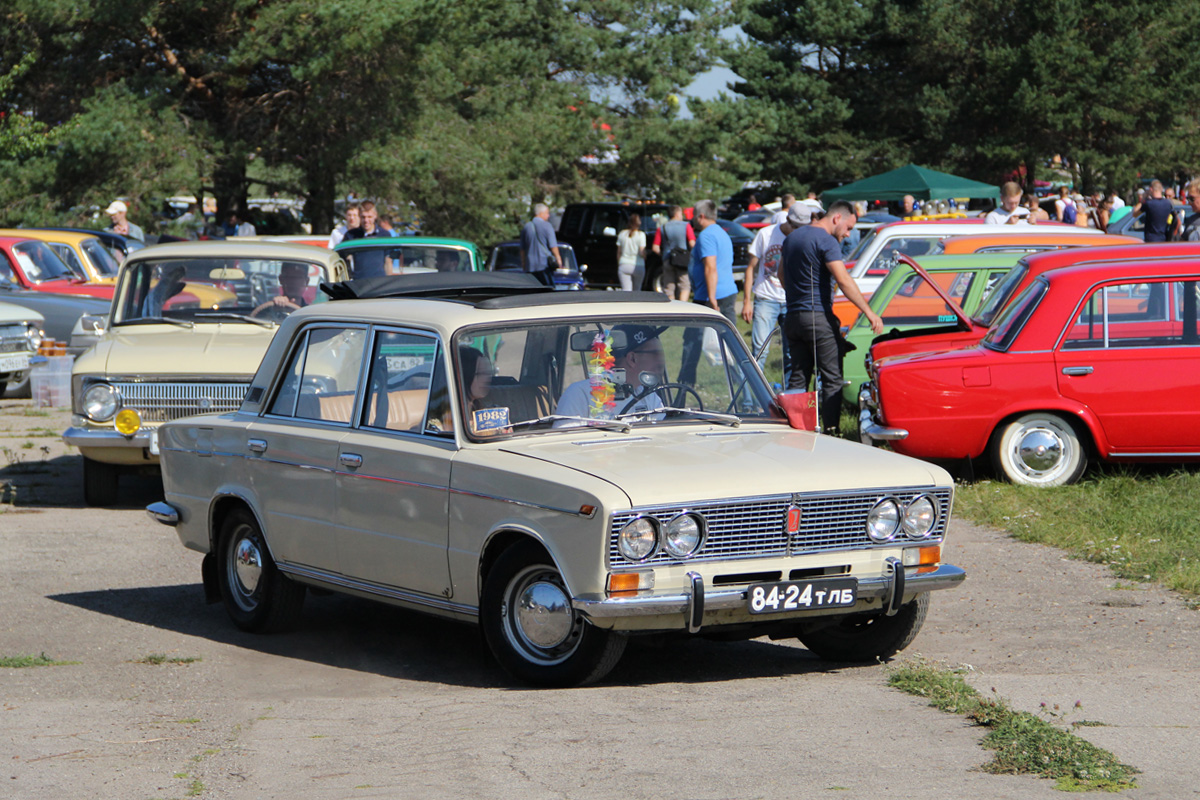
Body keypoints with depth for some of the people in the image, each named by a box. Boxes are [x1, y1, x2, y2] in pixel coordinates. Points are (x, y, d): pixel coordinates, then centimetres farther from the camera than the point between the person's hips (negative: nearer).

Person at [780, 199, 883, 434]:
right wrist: (868, 312, -22)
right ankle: (830, 432, -7)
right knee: (832, 379, -3)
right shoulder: (826, 241, -12)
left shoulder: (792, 237, 14)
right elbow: (844, 280, -21)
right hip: (819, 317, -8)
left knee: (798, 377, 10)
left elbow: (781, 271, 24)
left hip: (793, 317, 8)